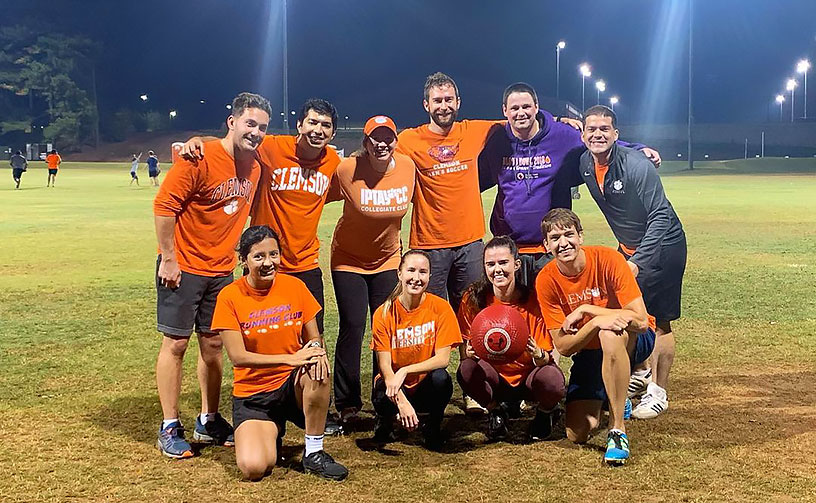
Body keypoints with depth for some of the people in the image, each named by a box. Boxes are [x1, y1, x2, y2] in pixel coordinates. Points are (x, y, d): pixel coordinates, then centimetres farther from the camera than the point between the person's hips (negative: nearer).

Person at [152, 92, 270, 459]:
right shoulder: (201, 158, -17)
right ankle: (169, 429, 9)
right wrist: (168, 260, -17)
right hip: (182, 268, -6)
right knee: (175, 343, 0)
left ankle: (209, 421, 24)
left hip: (222, 270, 7)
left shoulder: (254, 167, 4)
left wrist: (240, 255, 16)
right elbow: (164, 206, -18)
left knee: (213, 344, 12)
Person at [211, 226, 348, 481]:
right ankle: (271, 433, 13)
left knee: (318, 370, -33)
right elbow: (238, 356, -15)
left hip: (294, 385, 2)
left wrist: (315, 349, -22)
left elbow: (314, 338, 4)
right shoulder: (230, 296, -10)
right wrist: (291, 358, -26)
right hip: (252, 395, -2)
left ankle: (314, 453, -13)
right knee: (253, 467, -25)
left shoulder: (295, 286, -2)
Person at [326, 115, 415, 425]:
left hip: (387, 260, 3)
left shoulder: (408, 166, -10)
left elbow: (417, 201, 8)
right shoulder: (347, 170, -20)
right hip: (348, 260, -3)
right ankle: (347, 403, 7)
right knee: (353, 326, -7)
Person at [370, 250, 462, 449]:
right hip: (396, 388, 0)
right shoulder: (384, 313, -11)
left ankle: (433, 427, 0)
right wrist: (402, 402, -31)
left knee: (441, 378, -33)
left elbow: (443, 359, -16)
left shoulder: (440, 308, -11)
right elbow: (384, 366, -15)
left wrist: (405, 371, -30)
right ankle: (385, 422, 8)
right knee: (382, 396, -34)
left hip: (425, 387, 0)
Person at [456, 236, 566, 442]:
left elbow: (547, 357, -12)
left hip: (529, 375, -1)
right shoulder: (474, 298, -11)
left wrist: (538, 355, -35)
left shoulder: (533, 300, -14)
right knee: (466, 370, -30)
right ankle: (496, 410, 4)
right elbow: (469, 347, -5)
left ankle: (545, 413, 6)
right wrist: (470, 351, -30)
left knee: (552, 381, -34)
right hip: (495, 377, 1)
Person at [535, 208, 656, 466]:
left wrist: (585, 310, -26)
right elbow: (562, 346, -16)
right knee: (577, 434, -7)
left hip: (634, 341, -3)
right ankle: (614, 399, 28)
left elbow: (640, 321, -26)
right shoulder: (546, 280, -14)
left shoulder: (608, 259, -22)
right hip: (588, 351, 4)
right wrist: (596, 322, -34)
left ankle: (617, 428, -27)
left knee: (610, 334, -40)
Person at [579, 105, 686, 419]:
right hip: (628, 247, 7)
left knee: (658, 320, -2)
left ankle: (658, 392, 10)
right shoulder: (585, 164, -5)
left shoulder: (636, 166, -25)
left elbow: (661, 216, -26)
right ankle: (642, 372, 34)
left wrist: (637, 260, -32)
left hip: (662, 247, -7)